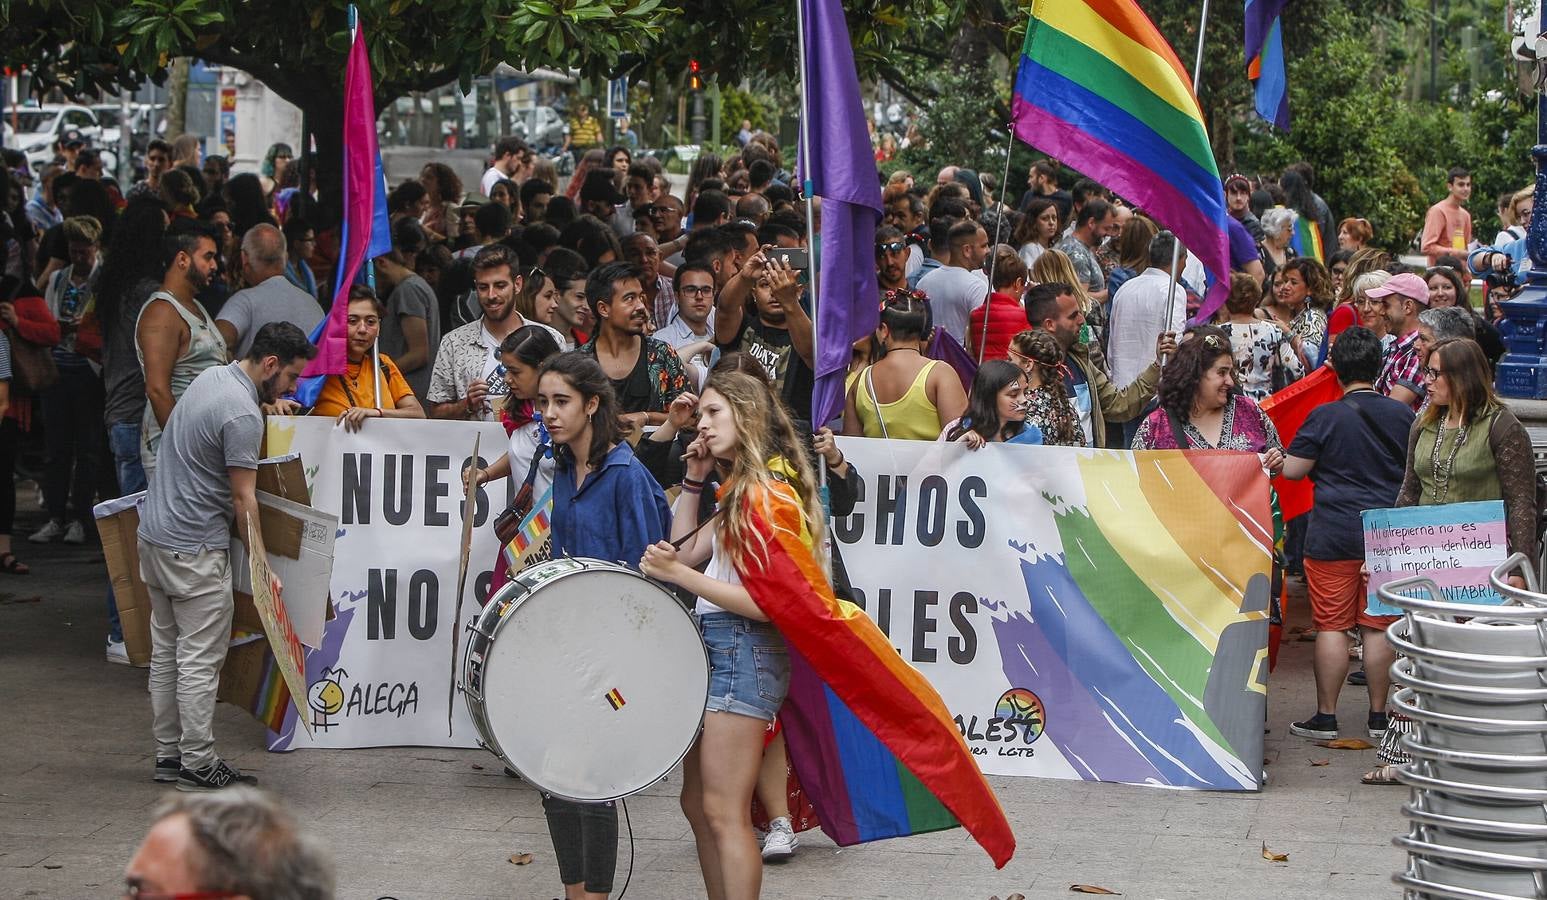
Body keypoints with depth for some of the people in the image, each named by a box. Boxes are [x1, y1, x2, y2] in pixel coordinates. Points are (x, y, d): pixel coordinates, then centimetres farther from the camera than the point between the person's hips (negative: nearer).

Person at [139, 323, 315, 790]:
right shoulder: (243, 415, -20)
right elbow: (243, 500, -19)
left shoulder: (210, 377, 8)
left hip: (154, 532, 10)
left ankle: (169, 753, 20)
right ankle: (197, 763, 0)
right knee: (200, 659, -4)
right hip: (194, 549, -10)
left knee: (166, 653, 14)